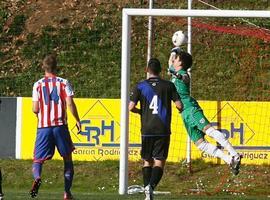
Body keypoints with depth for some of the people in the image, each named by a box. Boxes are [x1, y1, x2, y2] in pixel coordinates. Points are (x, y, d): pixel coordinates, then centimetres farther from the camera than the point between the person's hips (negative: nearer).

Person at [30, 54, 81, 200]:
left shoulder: (38, 85, 3)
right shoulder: (63, 83, 1)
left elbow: (35, 109, -1)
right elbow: (70, 104, -8)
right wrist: (77, 121, 2)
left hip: (43, 126, 0)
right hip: (60, 126, 0)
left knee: (38, 159, 3)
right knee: (67, 158, 15)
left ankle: (37, 177, -31)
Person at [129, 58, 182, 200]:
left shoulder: (140, 86, 1)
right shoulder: (168, 86, 1)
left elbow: (131, 107, -5)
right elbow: (179, 105, -4)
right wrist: (181, 109, 20)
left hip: (147, 130, 1)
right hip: (163, 130, -1)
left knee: (147, 160, 16)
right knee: (159, 161, -2)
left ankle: (147, 186, 5)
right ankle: (151, 186, -24)